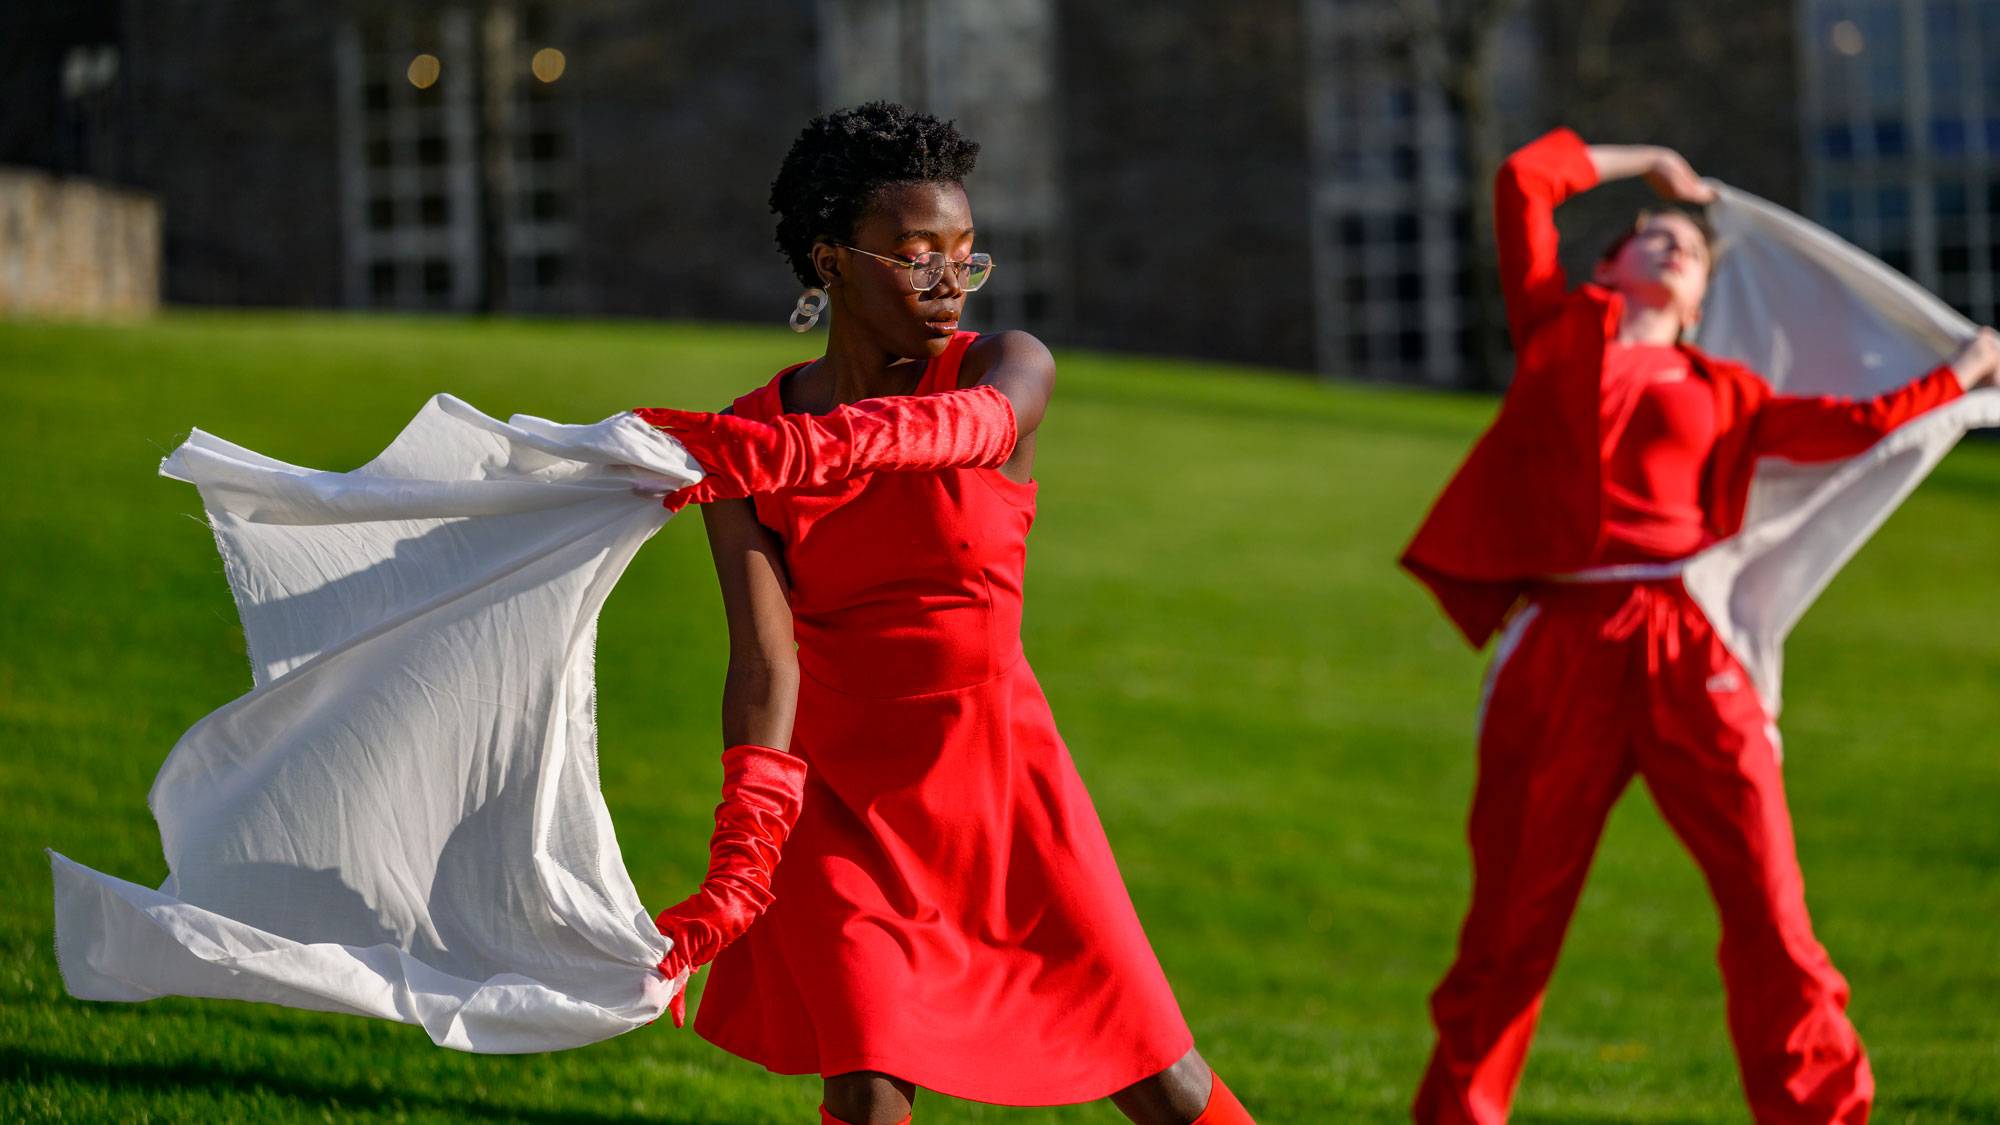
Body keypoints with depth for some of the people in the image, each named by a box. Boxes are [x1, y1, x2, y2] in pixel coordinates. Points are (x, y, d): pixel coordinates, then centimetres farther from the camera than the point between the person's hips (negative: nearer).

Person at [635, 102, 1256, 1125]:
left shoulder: (1009, 368, -9)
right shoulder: (735, 443, -7)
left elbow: (969, 425, -34)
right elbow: (764, 658, -18)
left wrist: (784, 452, -54)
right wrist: (740, 868, -34)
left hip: (999, 779, 1)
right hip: (842, 797, 0)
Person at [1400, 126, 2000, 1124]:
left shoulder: (1717, 392, 20)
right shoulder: (1559, 334, 16)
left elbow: (1847, 425, 21)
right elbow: (1525, 181, 15)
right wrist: (1644, 165, 27)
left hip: (1684, 653, 2)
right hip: (1560, 656, -2)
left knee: (1768, 899, -6)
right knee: (1512, 918, 2)